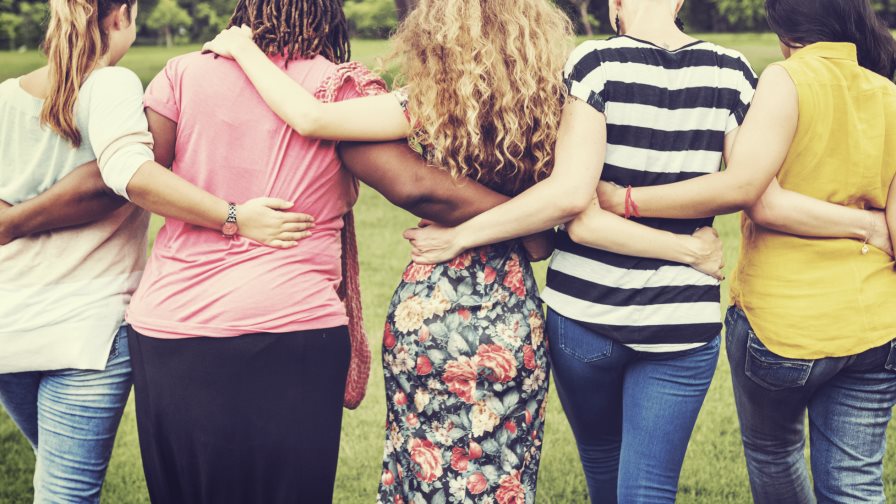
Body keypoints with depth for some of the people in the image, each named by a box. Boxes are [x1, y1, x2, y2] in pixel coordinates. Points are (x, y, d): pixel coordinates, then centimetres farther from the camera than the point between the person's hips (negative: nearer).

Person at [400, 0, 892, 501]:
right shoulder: (731, 71, -2)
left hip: (585, 312, -1)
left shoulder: (596, 62, -11)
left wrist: (461, 235, -13)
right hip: (684, 320, 1)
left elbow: (570, 196, -21)